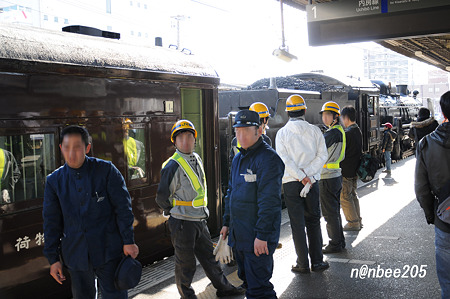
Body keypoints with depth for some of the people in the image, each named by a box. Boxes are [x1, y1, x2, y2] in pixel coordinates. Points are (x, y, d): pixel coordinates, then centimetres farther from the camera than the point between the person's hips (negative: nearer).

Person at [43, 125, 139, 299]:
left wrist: (128, 241, -6)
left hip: (108, 252, -2)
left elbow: (123, 207, -3)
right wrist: (53, 258, 6)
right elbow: (51, 222, 7)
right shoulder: (54, 181, 3)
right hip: (75, 255, 3)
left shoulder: (106, 170, -5)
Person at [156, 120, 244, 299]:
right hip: (182, 222, -7)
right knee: (186, 262, 7)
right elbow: (162, 197, -13)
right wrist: (175, 212, 0)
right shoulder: (173, 166, -18)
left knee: (208, 255, 19)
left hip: (200, 219, 7)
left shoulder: (197, 159, 8)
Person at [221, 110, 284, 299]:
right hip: (238, 234, 9)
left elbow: (269, 201, -22)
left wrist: (262, 235, -24)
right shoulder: (238, 159, 13)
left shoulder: (268, 158, -16)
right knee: (248, 281, 21)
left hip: (258, 239, -9)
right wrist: (227, 223, 20)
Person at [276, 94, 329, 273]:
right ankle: (317, 261, 16)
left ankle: (303, 264, 9)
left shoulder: (282, 133, -4)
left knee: (297, 223, 5)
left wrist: (301, 176, -13)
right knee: (313, 221, 13)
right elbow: (322, 156, -5)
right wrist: (306, 174, -9)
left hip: (291, 183, -2)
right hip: (312, 181, 2)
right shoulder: (314, 131, 1)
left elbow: (284, 159, -13)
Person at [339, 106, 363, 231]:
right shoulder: (358, 131, 8)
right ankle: (358, 220, 24)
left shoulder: (347, 133, -20)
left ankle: (353, 223, 5)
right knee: (353, 195, 18)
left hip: (346, 171, -9)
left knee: (345, 197, 1)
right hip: (355, 169, 9)